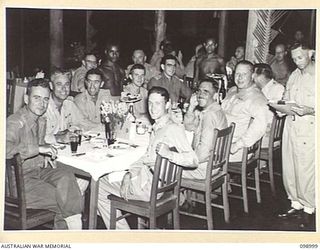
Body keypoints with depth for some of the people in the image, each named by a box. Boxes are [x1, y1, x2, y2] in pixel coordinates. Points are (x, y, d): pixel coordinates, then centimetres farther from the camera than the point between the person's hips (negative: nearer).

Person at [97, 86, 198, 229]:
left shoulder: (174, 129, -15)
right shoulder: (156, 128, 16)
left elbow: (193, 161, -24)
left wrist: (170, 154, -41)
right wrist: (130, 174, 1)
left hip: (152, 187, -9)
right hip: (145, 177, 9)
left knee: (98, 186, -2)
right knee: (99, 182, 13)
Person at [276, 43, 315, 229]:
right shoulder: (294, 75, 13)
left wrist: (310, 111, -25)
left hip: (309, 130, -6)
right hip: (291, 127, 7)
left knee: (306, 171, -1)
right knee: (289, 168, 11)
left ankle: (309, 209, 16)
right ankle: (296, 204, 26)